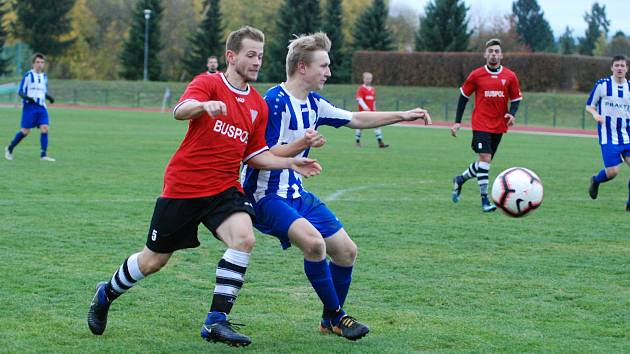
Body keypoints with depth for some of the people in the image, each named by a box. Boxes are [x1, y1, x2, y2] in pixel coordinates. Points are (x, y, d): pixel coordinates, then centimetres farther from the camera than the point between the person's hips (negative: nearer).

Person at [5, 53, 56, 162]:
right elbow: (20, 91, -4)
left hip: (41, 107, 5)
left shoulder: (44, 77, 13)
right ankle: (9, 148, 16)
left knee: (45, 128, -11)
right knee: (25, 131, -5)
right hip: (29, 106, -5)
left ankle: (43, 155, -8)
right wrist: (27, 97, -23)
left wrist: (49, 97, 4)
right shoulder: (28, 75, -5)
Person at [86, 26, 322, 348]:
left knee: (244, 237, -25)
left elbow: (254, 155, 15)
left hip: (224, 189, 4)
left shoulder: (258, 105, 8)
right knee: (153, 261, 7)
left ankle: (216, 321, -18)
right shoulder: (208, 83, -8)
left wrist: (291, 162, 1)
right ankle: (106, 295, 38)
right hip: (183, 186, -4)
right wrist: (204, 105, -49)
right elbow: (179, 111, -28)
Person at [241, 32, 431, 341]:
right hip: (266, 196, -9)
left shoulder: (313, 103, 8)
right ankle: (336, 315, -12)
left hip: (296, 194, 9)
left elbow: (356, 119, 20)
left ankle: (330, 321, 24)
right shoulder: (275, 102, -18)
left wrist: (403, 116, 17)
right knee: (313, 241, -31)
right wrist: (301, 145, -34)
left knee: (346, 250, 6)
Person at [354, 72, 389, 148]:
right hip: (363, 111, -5)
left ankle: (380, 143, -7)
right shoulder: (361, 89, -5)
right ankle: (357, 142, 16)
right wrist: (365, 107, -28)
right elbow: (359, 99, -16)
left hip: (372, 111, 5)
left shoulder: (373, 89, 14)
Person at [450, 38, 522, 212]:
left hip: (499, 126, 3)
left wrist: (512, 114, -11)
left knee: (485, 161, 11)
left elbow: (516, 99, 10)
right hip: (481, 124, -3)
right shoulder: (476, 75, -3)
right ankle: (485, 200, -10)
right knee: (485, 158, -16)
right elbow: (464, 96, 7)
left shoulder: (510, 76, 1)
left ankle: (460, 179, 38)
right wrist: (457, 122, 4)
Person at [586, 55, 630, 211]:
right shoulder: (602, 85, -3)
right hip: (608, 135, -4)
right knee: (612, 171, -10)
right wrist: (595, 114, -17)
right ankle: (596, 180, 26)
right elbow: (589, 106, 4)